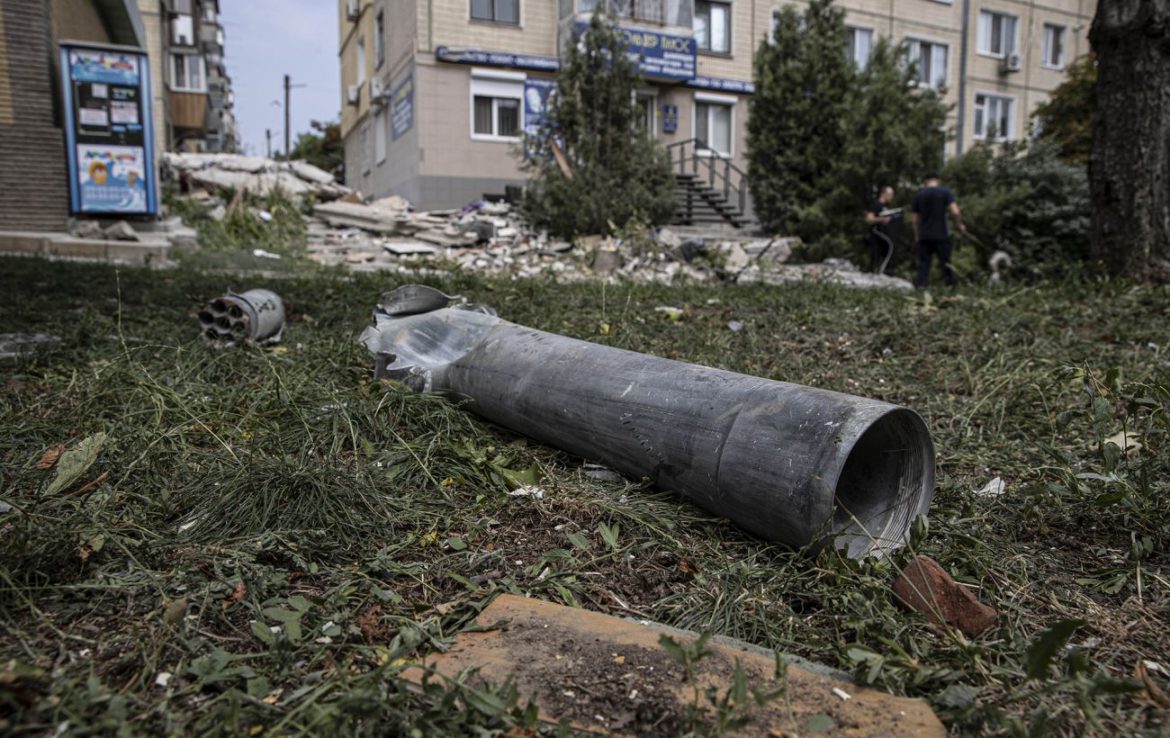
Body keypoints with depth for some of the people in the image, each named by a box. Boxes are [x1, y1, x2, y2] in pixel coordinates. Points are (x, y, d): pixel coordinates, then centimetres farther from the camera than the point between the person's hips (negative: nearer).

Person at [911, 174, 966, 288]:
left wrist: (917, 236, 16)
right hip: (941, 235, -2)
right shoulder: (945, 192, -1)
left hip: (924, 236, 2)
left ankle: (921, 285, -2)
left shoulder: (919, 195, 8)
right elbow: (955, 211, -11)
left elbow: (916, 219, 9)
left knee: (923, 263, 5)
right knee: (945, 262, 6)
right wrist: (959, 225, 5)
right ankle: (950, 285, 8)